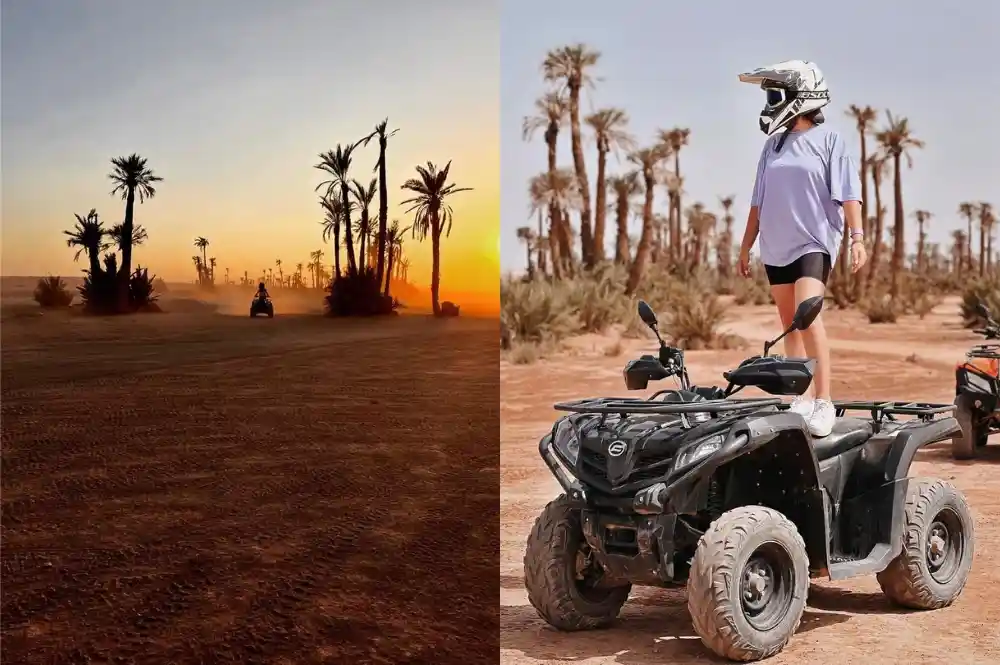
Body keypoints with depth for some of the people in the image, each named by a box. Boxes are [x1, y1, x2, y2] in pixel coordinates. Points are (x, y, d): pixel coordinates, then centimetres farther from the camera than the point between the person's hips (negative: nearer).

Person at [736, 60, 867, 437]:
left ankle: (824, 402, -23)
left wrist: (857, 237, -18)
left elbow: (848, 193, -7)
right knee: (790, 323, 5)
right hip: (776, 245, 6)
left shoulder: (828, 140, -1)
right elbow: (759, 200, 19)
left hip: (814, 241, -6)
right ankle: (803, 399, 10)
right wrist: (746, 245, 20)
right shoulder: (773, 145, 15)